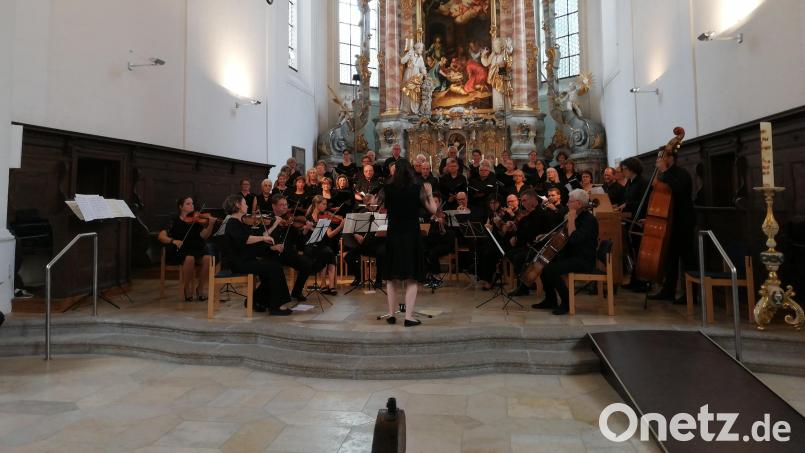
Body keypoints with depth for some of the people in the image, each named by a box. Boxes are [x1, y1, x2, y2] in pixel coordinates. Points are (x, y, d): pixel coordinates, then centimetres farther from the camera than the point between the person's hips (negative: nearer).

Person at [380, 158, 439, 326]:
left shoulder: (388, 189, -2)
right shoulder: (418, 189, -5)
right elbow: (433, 210, 0)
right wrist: (429, 193, 13)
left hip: (393, 236, 2)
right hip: (412, 236, -1)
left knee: (392, 278, 13)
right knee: (411, 279, 3)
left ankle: (391, 315, 19)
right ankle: (408, 317, -1)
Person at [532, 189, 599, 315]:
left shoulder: (589, 220, -16)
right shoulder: (577, 217, 13)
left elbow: (574, 239, -29)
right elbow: (565, 238, 26)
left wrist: (571, 220, -20)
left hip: (584, 261, -10)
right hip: (570, 255, 10)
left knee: (550, 270, -26)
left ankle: (566, 302, -10)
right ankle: (551, 300, 15)